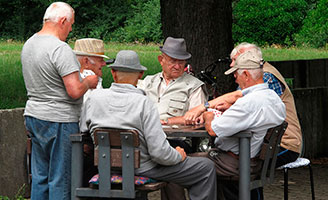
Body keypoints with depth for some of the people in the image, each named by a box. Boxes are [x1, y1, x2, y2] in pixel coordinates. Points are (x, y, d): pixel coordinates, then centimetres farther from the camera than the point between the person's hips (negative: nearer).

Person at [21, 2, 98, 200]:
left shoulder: (29, 44, 10)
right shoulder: (60, 49, -19)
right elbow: (75, 92, -22)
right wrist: (88, 82, -1)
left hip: (33, 116, 9)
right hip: (58, 121, -9)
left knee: (40, 176, 13)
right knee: (61, 179, -1)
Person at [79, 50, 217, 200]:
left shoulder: (93, 97, -6)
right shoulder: (144, 103, -21)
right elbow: (159, 152, -24)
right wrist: (178, 156, -3)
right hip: (142, 168, -6)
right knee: (206, 167, 5)